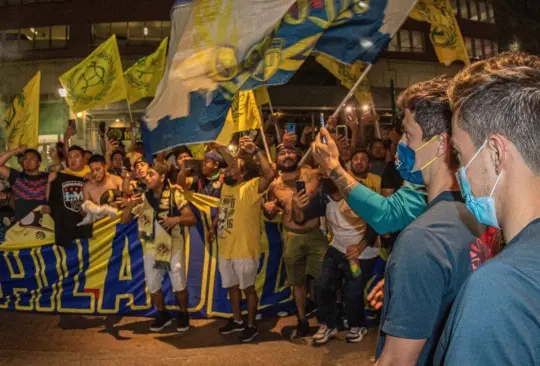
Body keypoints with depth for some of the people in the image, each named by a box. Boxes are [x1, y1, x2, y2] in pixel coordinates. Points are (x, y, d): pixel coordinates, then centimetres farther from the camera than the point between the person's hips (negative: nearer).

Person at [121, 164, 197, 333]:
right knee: (153, 286, 10)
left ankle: (183, 314, 28)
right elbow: (124, 220, 3)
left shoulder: (175, 195, -7)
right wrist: (130, 205, -16)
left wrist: (178, 219, -27)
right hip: (151, 248, 3)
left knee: (179, 285, 3)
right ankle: (163, 315, 33)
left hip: (174, 247, -3)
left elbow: (193, 220, -7)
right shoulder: (142, 198, 1)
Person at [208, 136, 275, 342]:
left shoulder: (251, 187, -17)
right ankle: (237, 320, 37)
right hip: (225, 249, 8)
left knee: (248, 288, 7)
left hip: (245, 250, -7)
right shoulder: (226, 186, 7)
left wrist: (256, 152, -35)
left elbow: (270, 174, -35)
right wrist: (213, 227, 18)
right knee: (232, 286, 20)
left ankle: (252, 325, 24)